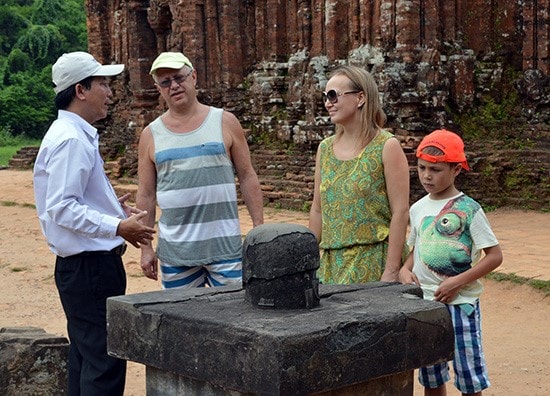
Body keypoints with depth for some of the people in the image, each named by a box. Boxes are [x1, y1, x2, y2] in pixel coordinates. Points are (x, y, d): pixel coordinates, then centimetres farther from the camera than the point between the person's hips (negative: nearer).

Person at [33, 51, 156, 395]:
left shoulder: (76, 135, 15)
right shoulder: (70, 140, -17)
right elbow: (61, 209, -23)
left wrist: (114, 207, 12)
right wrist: (117, 227, -22)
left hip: (88, 266, 11)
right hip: (90, 265, -11)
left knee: (87, 359, 17)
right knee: (105, 364, -8)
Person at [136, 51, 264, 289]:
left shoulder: (225, 123, 3)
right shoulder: (151, 135, 6)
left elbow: (247, 177, 4)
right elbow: (146, 195, 8)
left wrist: (259, 229, -2)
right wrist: (146, 247, 3)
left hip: (225, 246, -1)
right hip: (174, 251, 1)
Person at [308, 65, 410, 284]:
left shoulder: (387, 147, -6)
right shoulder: (325, 148, 10)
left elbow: (400, 212, -11)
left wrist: (391, 272, -16)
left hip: (373, 264, -5)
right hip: (331, 264, 5)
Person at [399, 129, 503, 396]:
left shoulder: (468, 209, -9)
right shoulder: (418, 209, 7)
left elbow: (495, 255, -11)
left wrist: (458, 282, -19)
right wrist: (404, 270, -1)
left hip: (460, 303, -5)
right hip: (424, 303, 5)